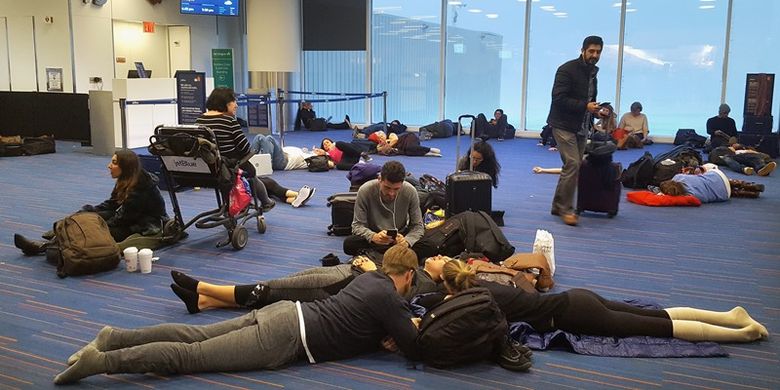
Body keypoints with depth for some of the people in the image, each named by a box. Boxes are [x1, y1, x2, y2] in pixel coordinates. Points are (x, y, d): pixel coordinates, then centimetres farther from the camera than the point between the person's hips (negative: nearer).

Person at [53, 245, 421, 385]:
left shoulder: (370, 278, 21)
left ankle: (115, 337, 2)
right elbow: (416, 349, -5)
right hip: (288, 337, -8)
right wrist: (417, 326, 16)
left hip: (286, 312, 8)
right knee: (191, 355, -11)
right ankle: (104, 359, -16)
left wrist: (401, 326, 17)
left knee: (196, 335, 7)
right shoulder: (390, 301, -4)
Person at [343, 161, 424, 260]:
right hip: (374, 236, 0)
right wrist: (373, 236, -38)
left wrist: (407, 241, -34)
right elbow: (358, 225, -17)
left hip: (400, 236, 1)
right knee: (348, 244, -31)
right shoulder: (365, 191, -21)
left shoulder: (410, 192, -18)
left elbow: (417, 226, -12)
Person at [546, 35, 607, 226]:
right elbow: (559, 98, -19)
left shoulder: (593, 72, 15)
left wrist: (596, 109, 7)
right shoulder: (567, 70, -11)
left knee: (574, 166, 9)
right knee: (573, 164, -16)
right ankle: (565, 209, -7)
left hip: (582, 128, 8)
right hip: (564, 125, -8)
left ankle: (558, 206, 18)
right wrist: (585, 106, -24)